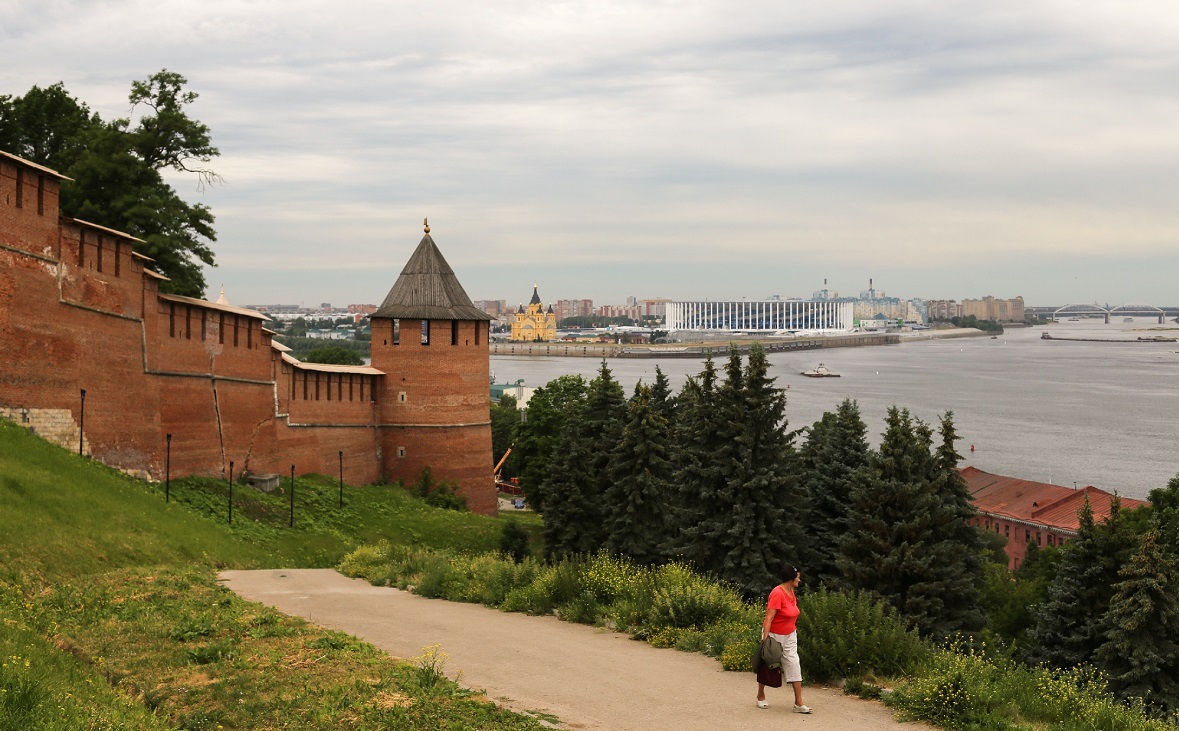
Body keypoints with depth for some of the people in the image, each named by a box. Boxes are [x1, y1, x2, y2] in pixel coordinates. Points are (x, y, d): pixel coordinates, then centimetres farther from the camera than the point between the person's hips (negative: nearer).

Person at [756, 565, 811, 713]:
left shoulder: (791, 592, 3)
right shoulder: (777, 593, -22)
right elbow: (769, 618, -25)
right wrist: (765, 639, -29)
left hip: (789, 635, 7)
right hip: (773, 635, -7)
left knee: (794, 665, -2)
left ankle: (799, 703, -5)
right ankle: (761, 696, 29)